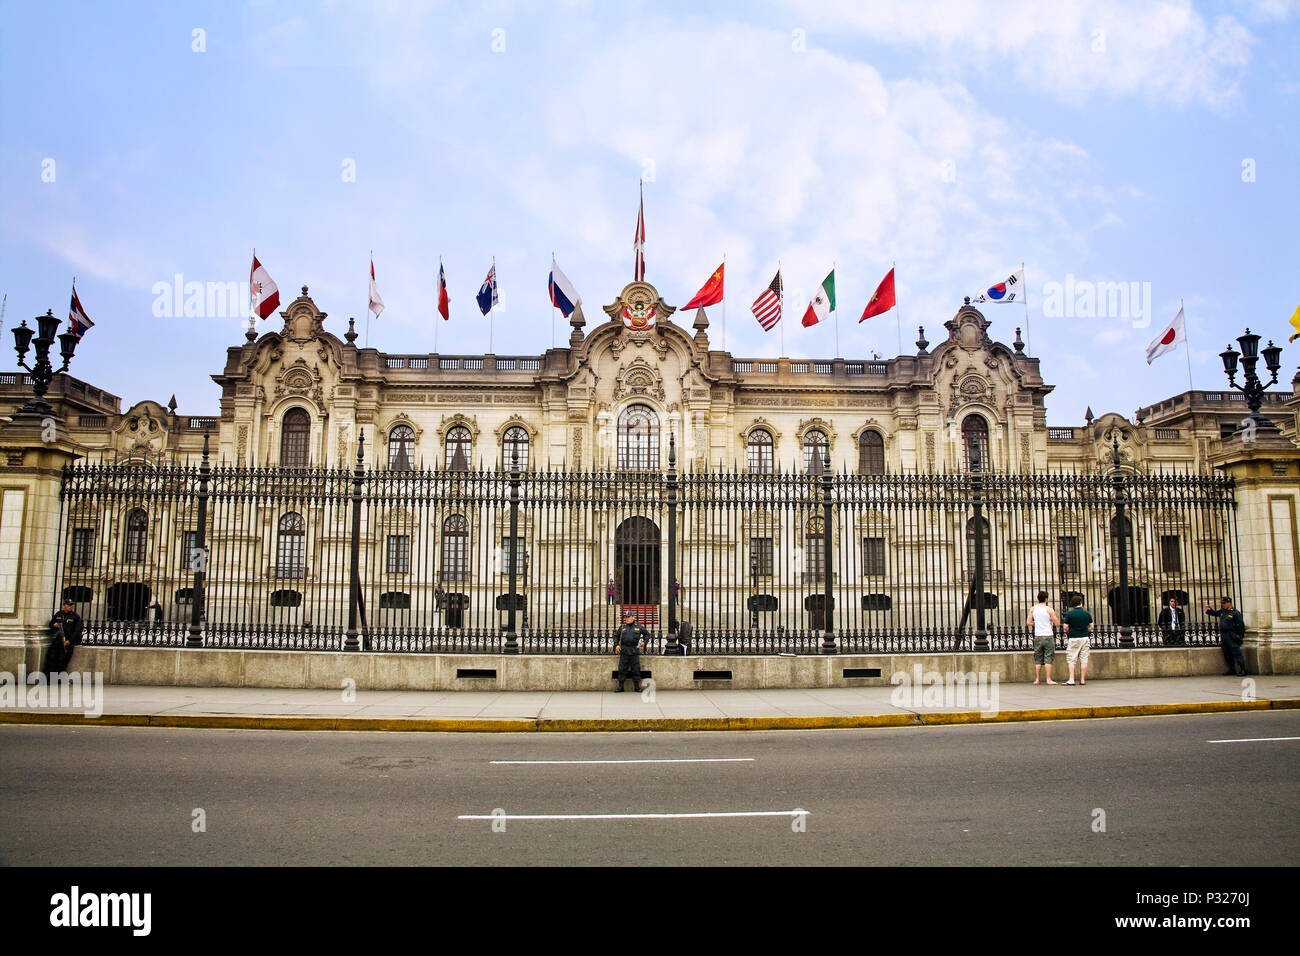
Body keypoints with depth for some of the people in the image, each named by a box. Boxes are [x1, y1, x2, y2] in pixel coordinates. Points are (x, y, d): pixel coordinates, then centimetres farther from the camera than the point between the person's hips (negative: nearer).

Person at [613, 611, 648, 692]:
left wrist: (644, 642, 6)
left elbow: (647, 634, 19)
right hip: (624, 652, 1)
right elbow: (616, 637, 20)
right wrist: (617, 645, 5)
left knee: (636, 669, 2)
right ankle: (620, 687, 7)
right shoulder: (622, 627, 10)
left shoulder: (638, 627, 7)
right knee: (622, 669, 1)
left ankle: (637, 687, 11)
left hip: (634, 652, -1)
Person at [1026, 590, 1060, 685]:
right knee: (1048, 658, 0)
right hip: (1048, 636, -3)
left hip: (1038, 637, 3)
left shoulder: (1033, 609, 3)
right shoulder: (1049, 610, -7)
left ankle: (1037, 679, 11)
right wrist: (1055, 619, 18)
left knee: (1038, 659, 9)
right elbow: (1057, 624, -3)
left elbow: (1028, 623, 4)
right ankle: (1049, 679, -2)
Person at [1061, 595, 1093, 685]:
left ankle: (1071, 679, -5)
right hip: (1085, 638, 2)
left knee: (1071, 660, 1)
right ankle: (1083, 679, 7)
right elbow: (1091, 627, 7)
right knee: (1084, 659, 7)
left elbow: (1066, 627, -5)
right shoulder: (1087, 613, 3)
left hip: (1073, 639, -2)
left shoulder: (1069, 613, -5)